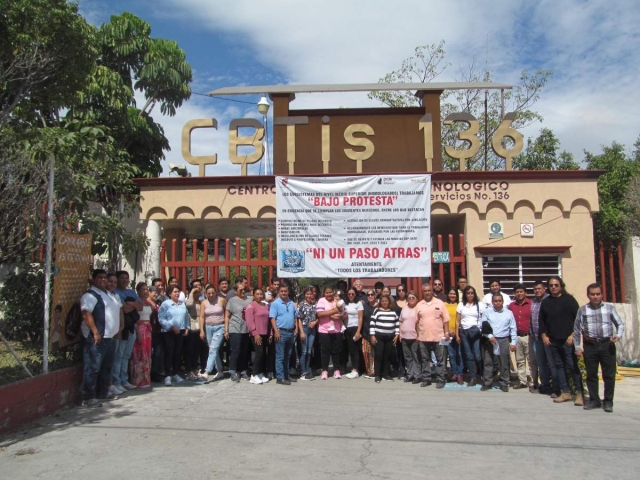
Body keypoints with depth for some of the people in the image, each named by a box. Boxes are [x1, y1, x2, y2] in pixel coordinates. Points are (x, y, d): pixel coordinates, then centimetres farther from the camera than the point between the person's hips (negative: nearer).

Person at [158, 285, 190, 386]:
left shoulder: (182, 304, 12)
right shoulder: (165, 304, -6)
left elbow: (187, 317, 17)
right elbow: (161, 319, -13)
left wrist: (187, 328, 5)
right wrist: (172, 327, -17)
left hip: (181, 332, 5)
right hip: (169, 332, -5)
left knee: (178, 353, 10)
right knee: (169, 353, -5)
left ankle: (175, 374, 22)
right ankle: (168, 376, -1)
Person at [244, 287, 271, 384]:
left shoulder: (265, 305, 14)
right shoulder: (251, 306, -6)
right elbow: (249, 321, -13)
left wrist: (270, 332, 11)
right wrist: (255, 333, -17)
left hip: (265, 333, 7)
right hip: (256, 334, -7)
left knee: (264, 354, 6)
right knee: (259, 352, -12)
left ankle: (261, 374, 15)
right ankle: (254, 376, -4)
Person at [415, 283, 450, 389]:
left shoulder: (440, 303, 0)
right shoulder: (419, 305, 6)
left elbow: (445, 320, 0)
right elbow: (417, 322, 9)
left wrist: (447, 333, -6)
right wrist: (418, 335, 6)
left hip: (438, 337, -2)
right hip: (423, 337, 2)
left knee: (440, 359, 4)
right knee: (425, 359, 10)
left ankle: (440, 380, 12)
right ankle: (426, 379, 19)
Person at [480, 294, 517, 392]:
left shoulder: (509, 313, 4)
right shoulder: (487, 312, 2)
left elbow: (513, 329, 3)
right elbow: (483, 327, -1)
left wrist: (513, 342, -2)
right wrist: (489, 336, -14)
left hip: (504, 340, 0)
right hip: (489, 340, 0)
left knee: (504, 363, 5)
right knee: (488, 362, 4)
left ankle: (504, 384, 17)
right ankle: (486, 383, 14)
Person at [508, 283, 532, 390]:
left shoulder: (531, 304, -5)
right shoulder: (511, 305, 8)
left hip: (528, 336, -4)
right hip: (516, 337, 4)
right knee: (520, 360, 11)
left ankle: (533, 382, 8)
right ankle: (522, 381, 19)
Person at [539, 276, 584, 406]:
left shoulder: (569, 299, -2)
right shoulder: (545, 302, 11)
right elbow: (542, 320, 16)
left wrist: (573, 335, -11)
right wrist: (544, 335, 6)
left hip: (568, 339, -5)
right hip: (553, 340, 5)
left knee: (572, 366, -4)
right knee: (558, 366, 6)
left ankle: (579, 393, 4)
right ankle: (565, 392, 13)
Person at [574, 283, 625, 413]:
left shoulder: (610, 308, 4)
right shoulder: (582, 310, 4)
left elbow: (620, 324, 6)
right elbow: (577, 329, 6)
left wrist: (618, 335, -14)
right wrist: (577, 347, 3)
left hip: (607, 345, 0)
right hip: (590, 346, 1)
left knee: (609, 375, 4)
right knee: (591, 374, 7)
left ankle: (608, 401, 17)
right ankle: (594, 400, 20)